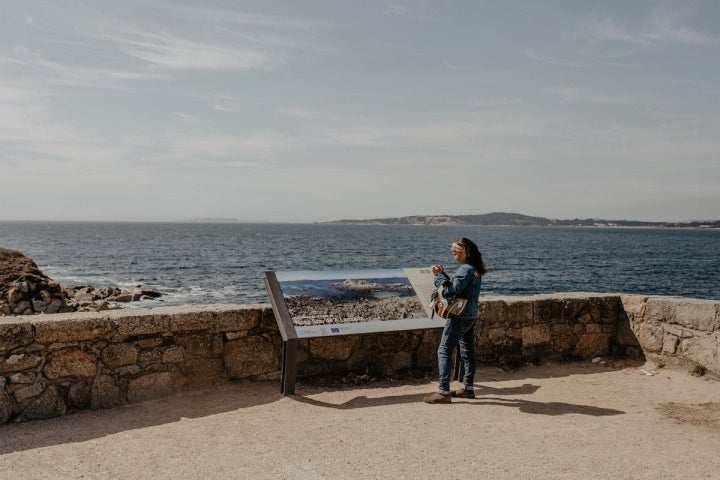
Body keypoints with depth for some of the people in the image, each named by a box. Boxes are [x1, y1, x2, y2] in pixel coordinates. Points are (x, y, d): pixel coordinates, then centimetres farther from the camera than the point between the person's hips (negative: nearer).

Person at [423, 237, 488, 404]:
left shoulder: (465, 269, -19)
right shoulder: (474, 268, 12)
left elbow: (451, 290, -25)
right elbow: (456, 284, 13)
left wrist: (438, 275, -16)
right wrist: (443, 274, 1)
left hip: (459, 316, -10)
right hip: (471, 316, 10)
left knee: (444, 351, -7)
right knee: (468, 351, 15)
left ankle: (443, 392, -8)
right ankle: (468, 387, 24)